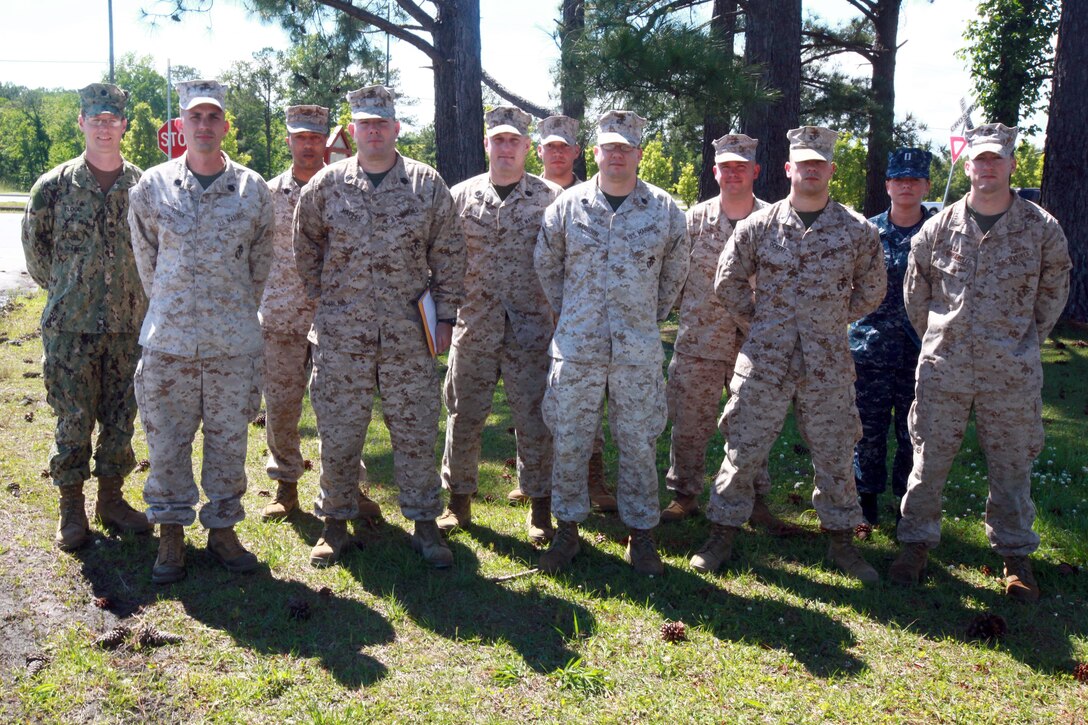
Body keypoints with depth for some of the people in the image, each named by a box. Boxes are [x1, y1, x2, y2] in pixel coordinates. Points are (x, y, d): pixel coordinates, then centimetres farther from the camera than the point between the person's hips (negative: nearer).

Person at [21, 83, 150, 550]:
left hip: (128, 325, 2)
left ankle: (111, 498, 25)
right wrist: (61, 287, 11)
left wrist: (134, 291, 12)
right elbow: (34, 244, 9)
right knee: (73, 419, 3)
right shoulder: (54, 186, -2)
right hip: (70, 326, -2)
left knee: (121, 418, 9)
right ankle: (71, 509, 16)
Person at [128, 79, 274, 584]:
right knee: (167, 438, 7)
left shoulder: (252, 189, 2)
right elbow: (145, 260, 11)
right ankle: (171, 533, 22)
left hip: (234, 341, 0)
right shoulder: (152, 187, 1)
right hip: (168, 339, 0)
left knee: (229, 438, 9)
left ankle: (222, 528, 24)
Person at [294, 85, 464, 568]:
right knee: (338, 430, 6)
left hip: (409, 334, 0)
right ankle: (335, 522, 23)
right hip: (341, 333, 0)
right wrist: (322, 298, 11)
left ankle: (425, 524, 18)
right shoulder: (326, 185, 4)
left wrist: (445, 316, 2)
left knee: (416, 429, 5)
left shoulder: (427, 185, 3)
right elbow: (306, 247, 16)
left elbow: (448, 255, 5)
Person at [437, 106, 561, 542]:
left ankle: (540, 509, 17)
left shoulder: (550, 199, 3)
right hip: (473, 327, 2)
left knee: (534, 420, 3)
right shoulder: (460, 196, 7)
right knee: (464, 416, 9)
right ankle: (459, 500, 25)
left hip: (531, 330, -2)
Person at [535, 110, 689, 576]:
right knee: (569, 441, 5)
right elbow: (546, 263, 14)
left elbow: (674, 272, 14)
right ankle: (567, 528, 20)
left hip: (639, 350, 0)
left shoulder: (665, 210, 3)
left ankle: (641, 534, 19)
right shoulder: (569, 205, 3)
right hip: (576, 346, 1)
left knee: (639, 445, 5)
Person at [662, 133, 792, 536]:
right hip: (698, 340, 0)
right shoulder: (694, 219, 3)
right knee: (689, 424, 6)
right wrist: (693, 310, 1)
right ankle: (684, 495, 21)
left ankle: (756, 501, 21)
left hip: (754, 343, 0)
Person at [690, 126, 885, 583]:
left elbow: (871, 291, 13)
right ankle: (722, 536, 17)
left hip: (827, 365, 1)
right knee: (743, 451, 4)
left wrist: (830, 322, 10)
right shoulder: (758, 226, 1)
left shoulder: (858, 232, 2)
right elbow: (728, 282, 10)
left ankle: (841, 542, 25)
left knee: (834, 455, 9)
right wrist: (757, 322, 6)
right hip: (764, 361, 0)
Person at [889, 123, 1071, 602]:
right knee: (929, 460, 7)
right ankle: (916, 544, 22)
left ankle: (1014, 554, 25)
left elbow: (1054, 292, 11)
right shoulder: (939, 228, 2)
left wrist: (1024, 342, 11)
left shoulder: (1041, 228, -1)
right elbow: (915, 293, 14)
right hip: (943, 369, 1)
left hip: (1012, 374, -1)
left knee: (1012, 467, 9)